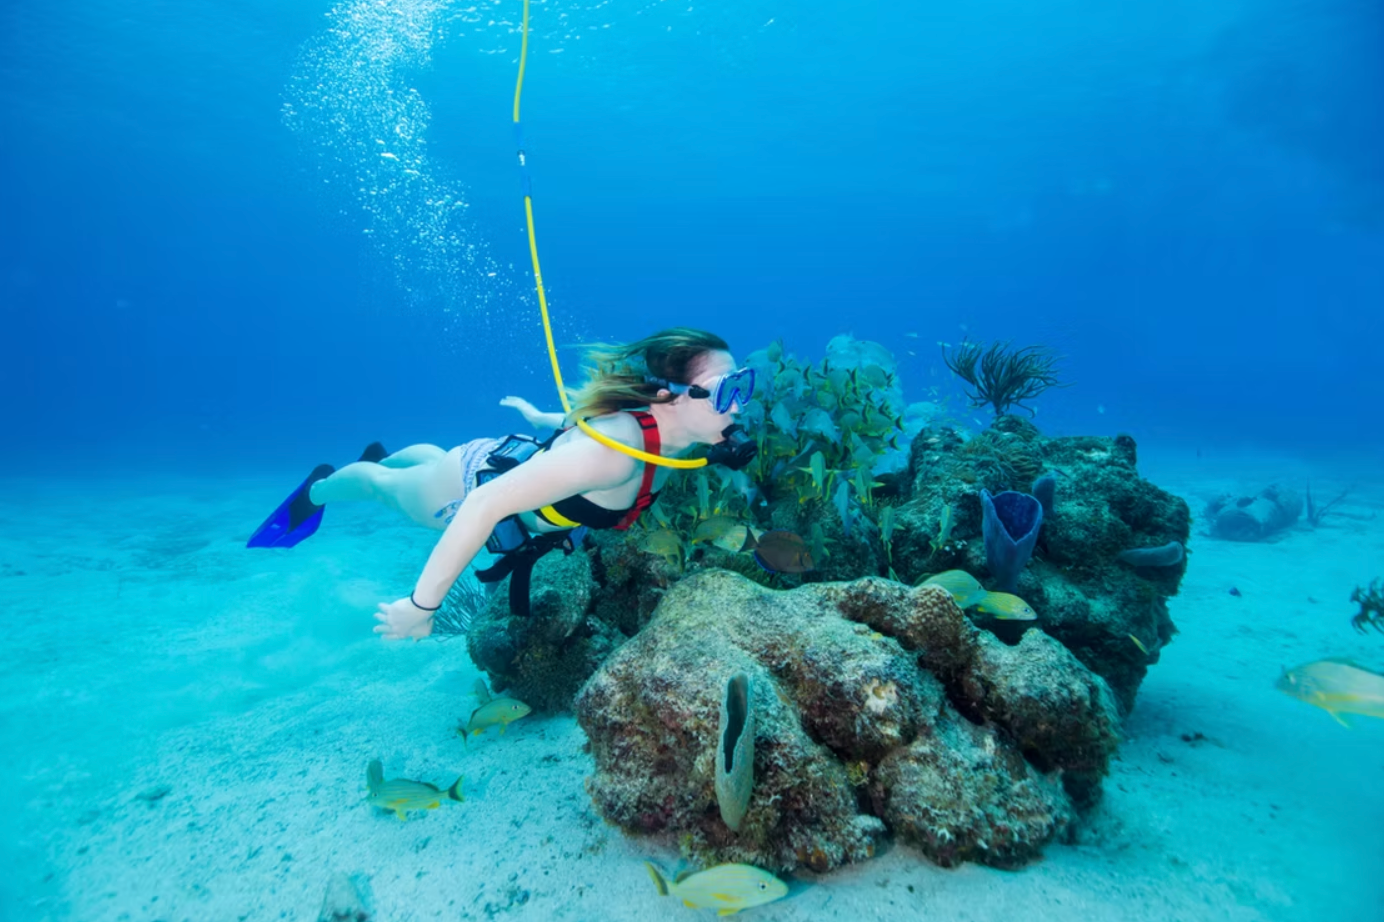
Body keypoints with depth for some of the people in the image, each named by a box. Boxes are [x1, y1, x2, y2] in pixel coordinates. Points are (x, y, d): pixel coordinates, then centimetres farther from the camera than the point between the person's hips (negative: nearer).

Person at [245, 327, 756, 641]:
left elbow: (589, 421, -2)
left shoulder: (665, 427, -22)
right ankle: (317, 490, 60)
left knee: (431, 458, 39)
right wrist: (420, 605, -39)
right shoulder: (612, 453, -47)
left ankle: (380, 455, 72)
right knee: (380, 484, 28)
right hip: (471, 484, -6)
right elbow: (487, 504, -47)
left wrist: (545, 419, 17)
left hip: (519, 457, 7)